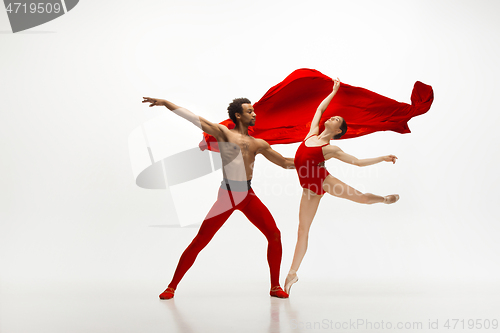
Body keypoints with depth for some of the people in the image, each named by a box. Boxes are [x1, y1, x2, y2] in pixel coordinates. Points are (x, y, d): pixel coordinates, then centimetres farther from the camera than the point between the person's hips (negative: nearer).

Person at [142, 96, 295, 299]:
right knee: (200, 241, -6)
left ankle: (275, 286, 13)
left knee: (275, 235, -3)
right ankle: (172, 286, 8)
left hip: (248, 196, 5)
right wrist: (165, 103, -5)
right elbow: (193, 118, -2)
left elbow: (286, 163, 16)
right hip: (227, 195, -4)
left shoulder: (258, 144, 12)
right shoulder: (223, 133, 1)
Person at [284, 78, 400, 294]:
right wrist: (334, 91, 27)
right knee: (303, 229, 3)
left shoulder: (331, 149, -5)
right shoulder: (312, 133, 6)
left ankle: (385, 199, 35)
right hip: (310, 188, 4)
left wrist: (382, 159, 1)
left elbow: (357, 162, 1)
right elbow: (320, 108, 18)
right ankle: (292, 273, 9)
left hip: (323, 181, -3)